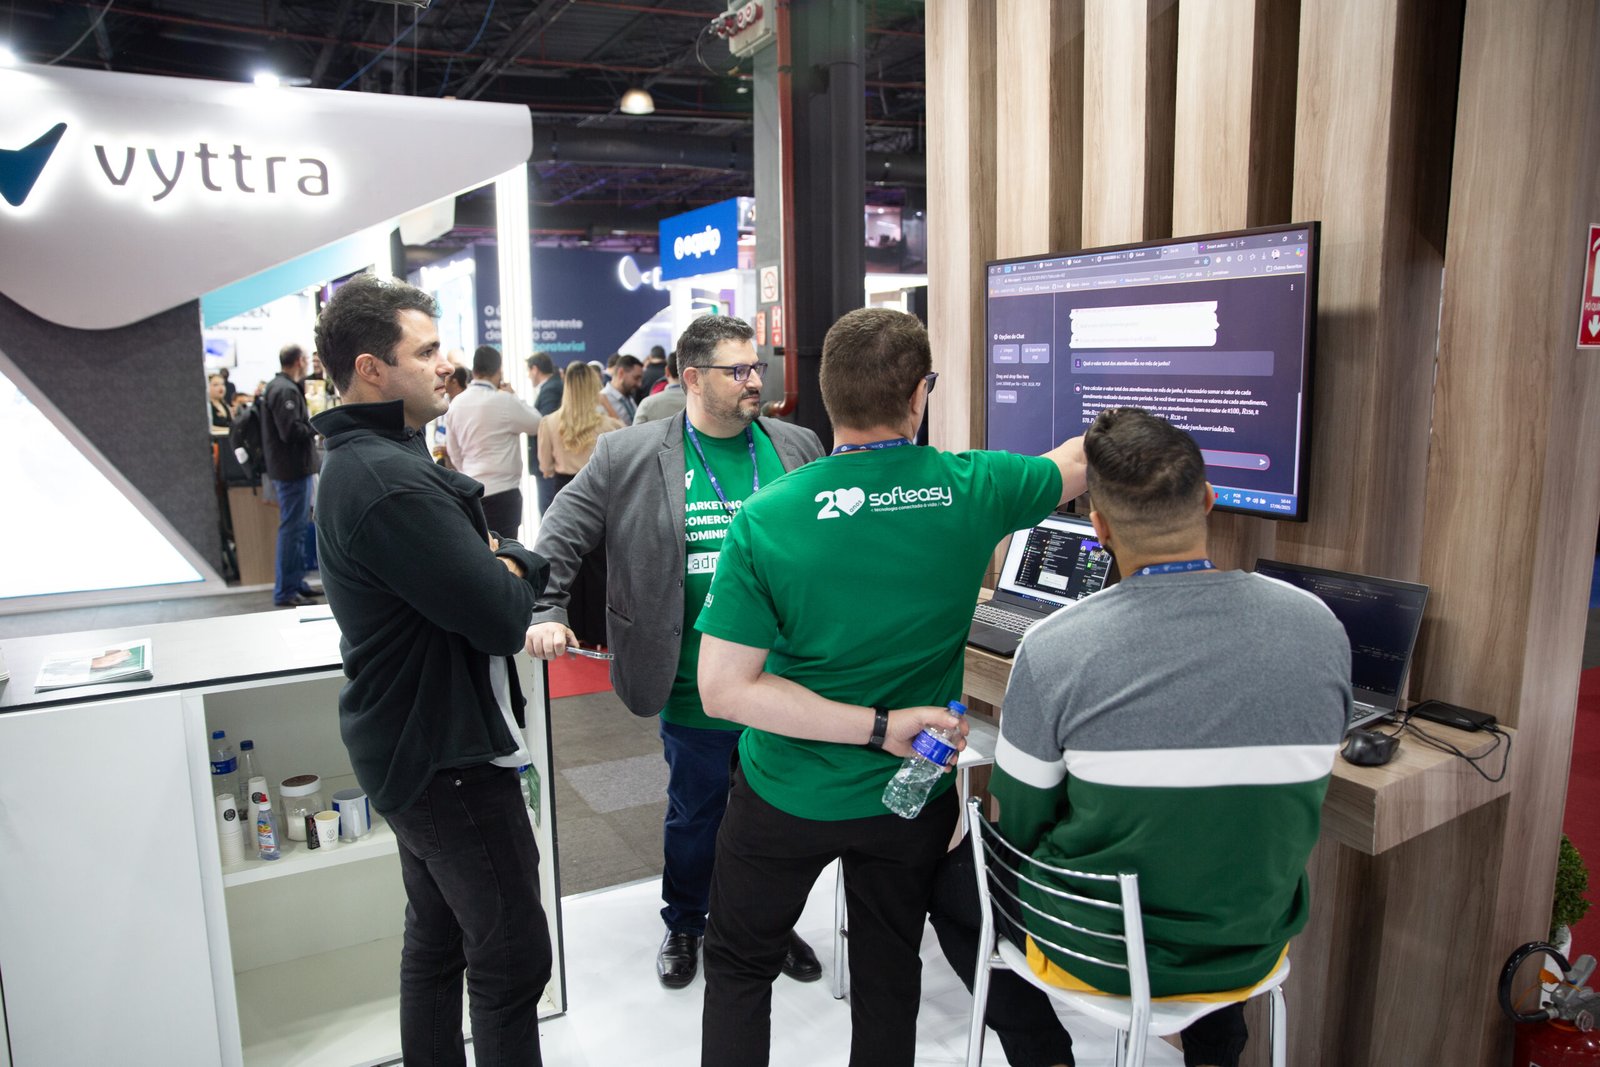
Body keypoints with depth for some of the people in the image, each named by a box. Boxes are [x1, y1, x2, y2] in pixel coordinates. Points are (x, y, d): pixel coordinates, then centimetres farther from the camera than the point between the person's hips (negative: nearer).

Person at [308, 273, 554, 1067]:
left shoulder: (357, 461, 9)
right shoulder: (392, 480, -25)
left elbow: (452, 567, 9)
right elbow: (503, 617, -25)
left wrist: (499, 561, -12)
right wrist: (516, 567, -5)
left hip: (411, 744, 11)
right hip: (451, 754, -10)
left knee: (435, 940, 23)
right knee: (513, 959, 3)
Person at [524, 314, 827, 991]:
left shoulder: (799, 449, 3)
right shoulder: (629, 458, -5)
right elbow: (561, 535, 0)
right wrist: (546, 611, -11)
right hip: (695, 693, -2)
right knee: (694, 820, 18)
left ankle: (774, 923, 44)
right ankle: (683, 927, 44)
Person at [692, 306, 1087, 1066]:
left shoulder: (765, 519, -19)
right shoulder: (970, 490, -15)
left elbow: (724, 689, -21)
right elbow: (1078, 465, 6)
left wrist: (878, 726, -20)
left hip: (787, 797, -1)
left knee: (738, 964, 22)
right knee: (888, 976, 23)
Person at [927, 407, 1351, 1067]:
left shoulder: (1053, 649, -24)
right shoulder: (1320, 627, -11)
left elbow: (1020, 826, -10)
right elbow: (1277, 796, 4)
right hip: (1255, 954, 4)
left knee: (949, 875, 23)